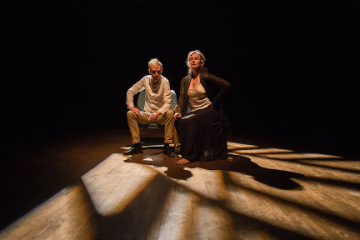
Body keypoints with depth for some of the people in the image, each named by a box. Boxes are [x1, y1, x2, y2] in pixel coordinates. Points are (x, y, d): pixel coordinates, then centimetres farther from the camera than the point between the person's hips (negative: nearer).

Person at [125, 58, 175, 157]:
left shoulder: (165, 82, -13)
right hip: (147, 114, 3)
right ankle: (137, 145, -13)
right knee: (130, 114, -19)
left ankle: (166, 146, -24)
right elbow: (131, 91, 7)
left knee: (170, 113, -34)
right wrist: (131, 106, -7)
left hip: (160, 115, -3)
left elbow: (167, 103, -19)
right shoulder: (146, 80, -2)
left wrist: (156, 113, -34)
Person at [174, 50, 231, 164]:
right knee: (179, 121, -24)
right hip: (194, 112, 5)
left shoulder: (205, 77, -3)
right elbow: (182, 99, 6)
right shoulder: (185, 80, 11)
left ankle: (189, 156, -26)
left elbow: (226, 85, -11)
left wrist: (215, 103, -11)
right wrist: (179, 113, -13)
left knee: (190, 121, -32)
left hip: (209, 111, -5)